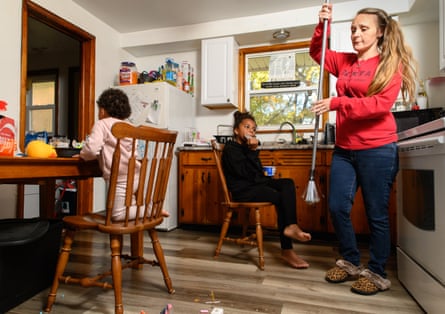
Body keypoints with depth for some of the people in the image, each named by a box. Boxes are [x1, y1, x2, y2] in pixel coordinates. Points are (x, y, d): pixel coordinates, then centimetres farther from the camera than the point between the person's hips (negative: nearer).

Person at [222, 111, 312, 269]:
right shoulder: (231, 148, -6)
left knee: (288, 183, -14)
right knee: (281, 198, -23)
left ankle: (290, 226, -27)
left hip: (255, 185, 8)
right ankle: (286, 250, -20)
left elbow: (258, 174, 13)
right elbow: (247, 173, -18)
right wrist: (253, 151, -18)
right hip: (242, 191, -8)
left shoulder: (246, 147, 19)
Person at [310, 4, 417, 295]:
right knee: (338, 207, 5)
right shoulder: (345, 61, 13)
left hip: (377, 149, -5)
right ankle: (351, 261, 25)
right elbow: (317, 53, 21)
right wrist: (323, 26, 4)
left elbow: (381, 104, -16)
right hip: (344, 149, 6)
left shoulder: (391, 64, -3)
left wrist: (337, 103, -24)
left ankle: (377, 273, 21)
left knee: (376, 214, 4)